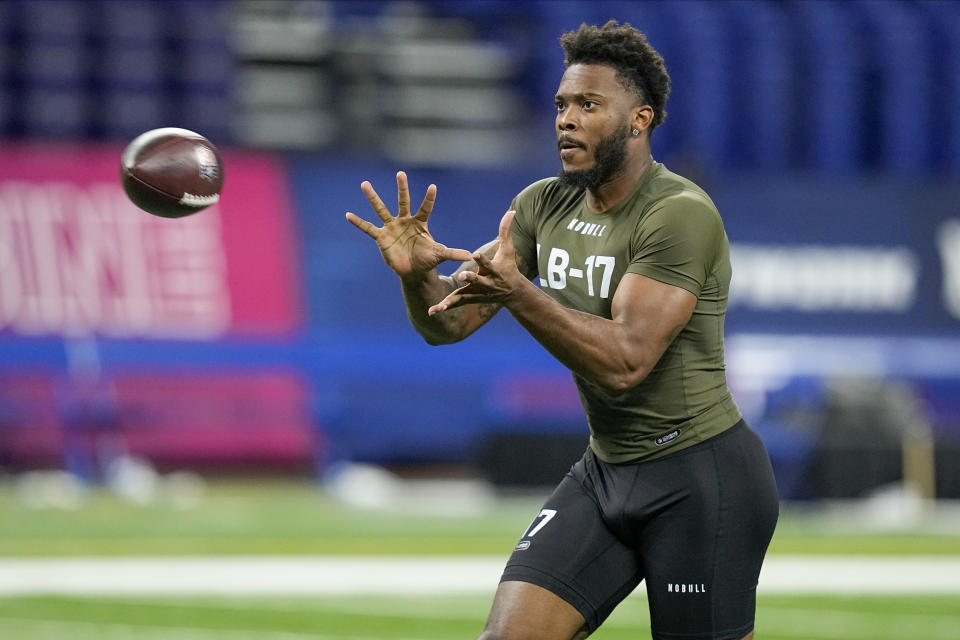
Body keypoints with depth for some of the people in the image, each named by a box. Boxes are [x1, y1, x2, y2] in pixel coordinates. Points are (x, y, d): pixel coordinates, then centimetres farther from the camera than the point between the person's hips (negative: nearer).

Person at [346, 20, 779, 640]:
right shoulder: (544, 205, 6)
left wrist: (517, 292, -36)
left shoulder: (681, 214, -18)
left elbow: (624, 363, -26)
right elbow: (449, 322, 4)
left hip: (700, 476, -7)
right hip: (605, 470, 7)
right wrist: (417, 275, -18)